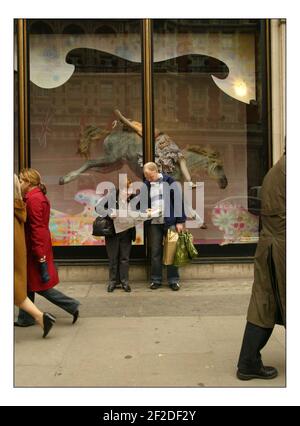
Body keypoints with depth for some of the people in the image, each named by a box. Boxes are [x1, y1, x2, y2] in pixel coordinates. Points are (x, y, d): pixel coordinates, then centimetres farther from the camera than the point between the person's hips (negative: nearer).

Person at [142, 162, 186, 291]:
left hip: (170, 222, -3)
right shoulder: (146, 185, 6)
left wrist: (180, 221, -7)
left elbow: (179, 201, -4)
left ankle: (173, 280, 11)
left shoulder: (169, 181, -4)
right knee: (155, 251, 5)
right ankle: (156, 280, 15)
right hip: (154, 223, 3)